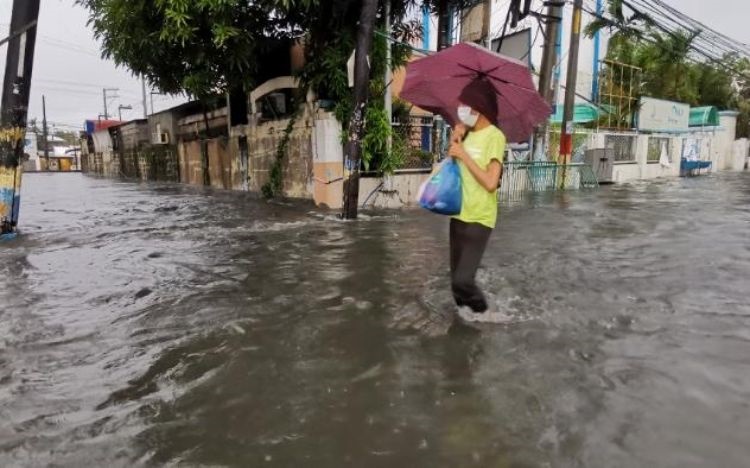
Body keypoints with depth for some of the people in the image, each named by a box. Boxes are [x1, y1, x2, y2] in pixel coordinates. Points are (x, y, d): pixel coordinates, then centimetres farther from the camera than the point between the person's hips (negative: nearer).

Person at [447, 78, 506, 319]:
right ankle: (465, 309, 34)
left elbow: (491, 182, -22)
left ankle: (479, 306, 19)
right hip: (459, 214, 7)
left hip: (479, 219, -7)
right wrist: (455, 141, -3)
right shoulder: (467, 134, 9)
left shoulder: (495, 137, -14)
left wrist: (464, 155, -18)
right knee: (456, 275, 12)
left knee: (463, 279, -10)